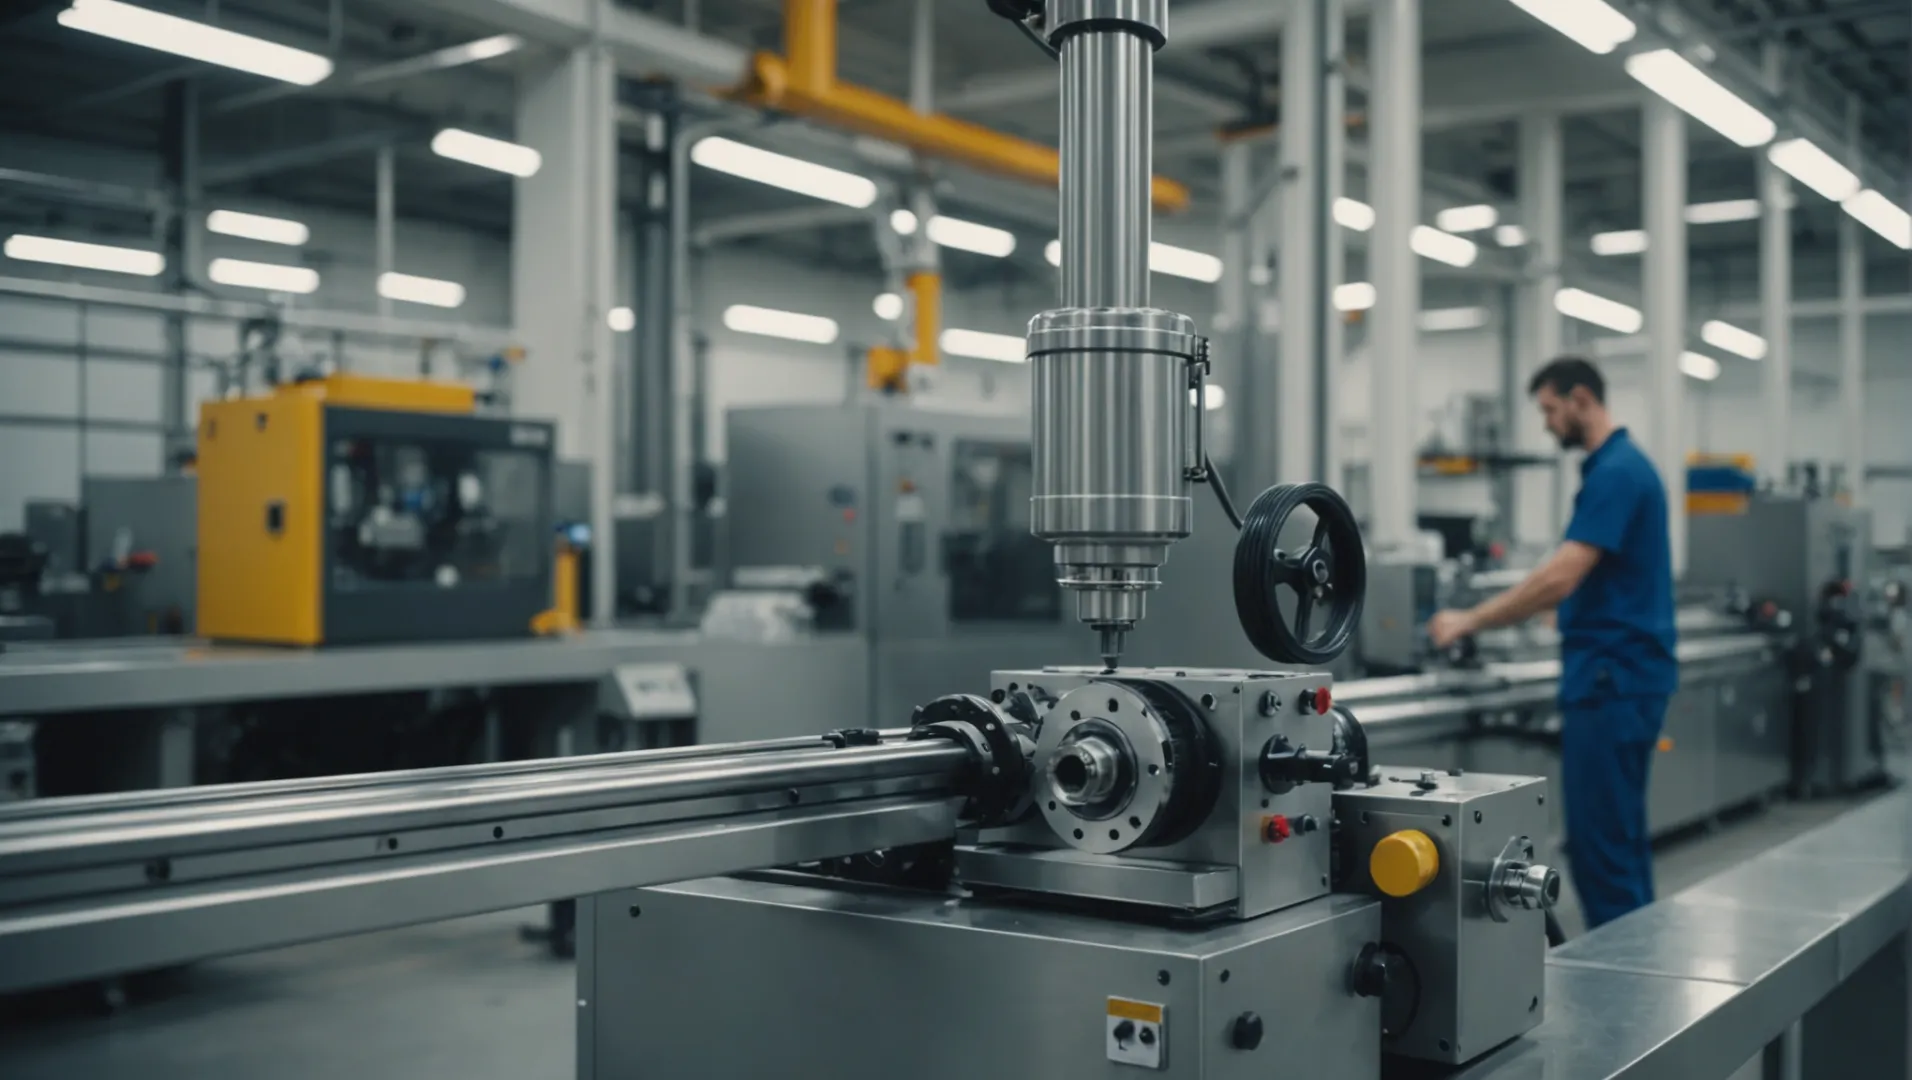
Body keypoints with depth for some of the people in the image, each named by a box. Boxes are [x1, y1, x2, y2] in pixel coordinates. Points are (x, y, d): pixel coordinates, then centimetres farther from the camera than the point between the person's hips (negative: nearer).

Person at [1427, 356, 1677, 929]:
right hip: (1619, 675, 11)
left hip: (1613, 680, -11)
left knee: (1600, 839, -5)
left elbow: (1562, 576, -24)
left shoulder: (1616, 471, -17)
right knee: (1618, 836, 14)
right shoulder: (1619, 466, 16)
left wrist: (1468, 621, -17)